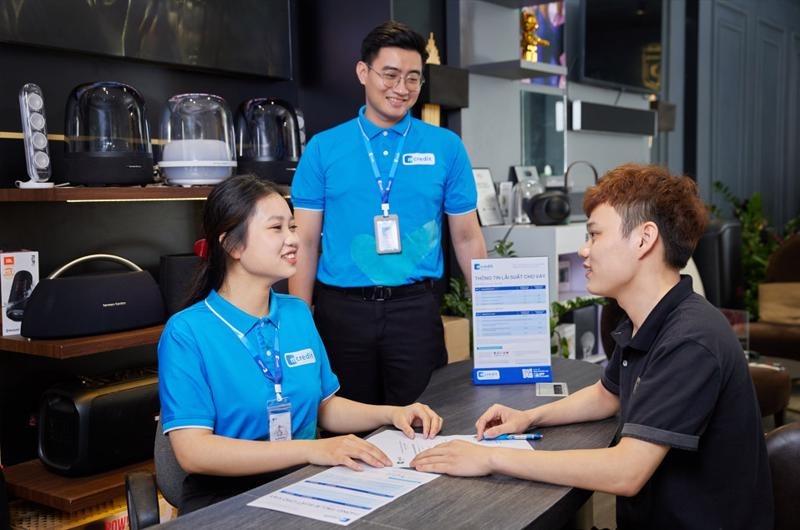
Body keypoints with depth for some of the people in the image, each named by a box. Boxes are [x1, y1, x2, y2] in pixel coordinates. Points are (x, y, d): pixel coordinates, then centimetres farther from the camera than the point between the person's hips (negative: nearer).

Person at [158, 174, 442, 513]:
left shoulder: (297, 313, 9)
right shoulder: (186, 332, -10)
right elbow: (193, 451, -18)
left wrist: (390, 414, 1)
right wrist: (311, 450, -26)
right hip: (225, 501, -5)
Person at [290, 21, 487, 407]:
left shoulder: (446, 147, 3)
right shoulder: (323, 148, 2)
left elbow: (467, 238, 6)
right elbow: (306, 243, 2)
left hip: (415, 308, 0)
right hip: (341, 310, 0)